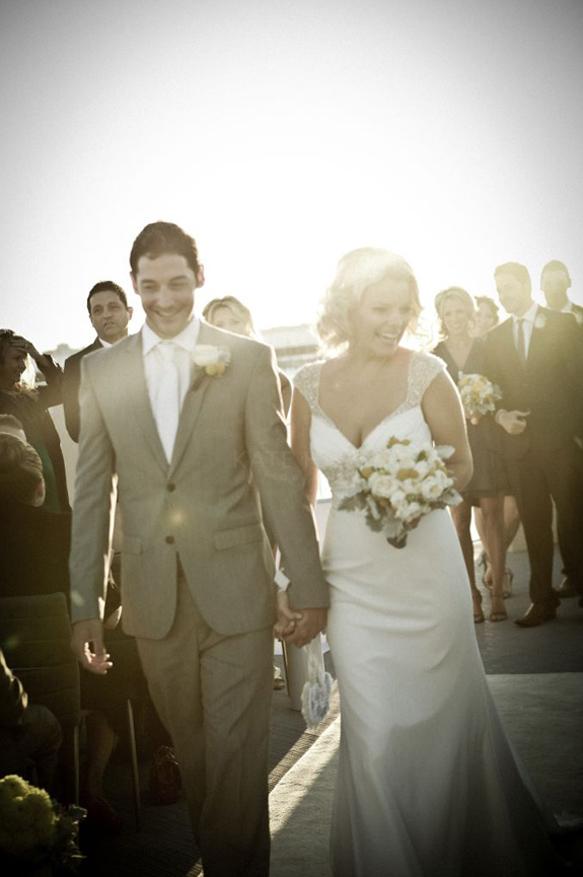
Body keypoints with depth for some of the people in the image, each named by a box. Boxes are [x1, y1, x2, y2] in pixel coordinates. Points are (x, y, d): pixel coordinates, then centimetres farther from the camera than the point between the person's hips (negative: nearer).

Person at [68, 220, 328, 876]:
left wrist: (307, 585, -2)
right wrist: (84, 603, 5)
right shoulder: (100, 371, 6)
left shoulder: (249, 360, 0)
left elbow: (279, 476, -1)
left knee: (235, 755, -1)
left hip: (235, 589, -2)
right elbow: (91, 491, 7)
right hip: (153, 595, 2)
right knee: (192, 754, 14)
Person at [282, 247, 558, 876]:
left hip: (424, 570, -1)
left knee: (441, 717, 10)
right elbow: (299, 485, 9)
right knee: (372, 731, 2)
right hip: (353, 578, 2)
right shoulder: (310, 385, 0)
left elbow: (462, 463, 3)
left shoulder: (425, 374, -7)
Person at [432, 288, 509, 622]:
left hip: (486, 440, 0)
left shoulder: (486, 349, 7)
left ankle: (497, 593, 4)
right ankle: (472, 595, 4)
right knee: (460, 520, -1)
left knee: (493, 515, -2)